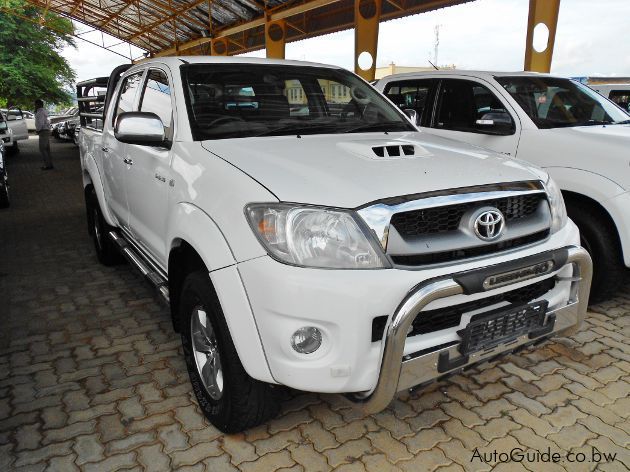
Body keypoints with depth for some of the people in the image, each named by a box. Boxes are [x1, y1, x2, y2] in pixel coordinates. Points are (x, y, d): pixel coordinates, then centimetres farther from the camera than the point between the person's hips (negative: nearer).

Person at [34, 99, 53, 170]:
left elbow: (40, 123, -20)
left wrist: (38, 130, -8)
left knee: (42, 149, -9)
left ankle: (47, 165, -10)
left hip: (43, 132, -10)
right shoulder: (43, 111, 19)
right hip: (47, 131, 10)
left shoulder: (40, 112, -13)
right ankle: (50, 164, 12)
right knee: (47, 149, 11)